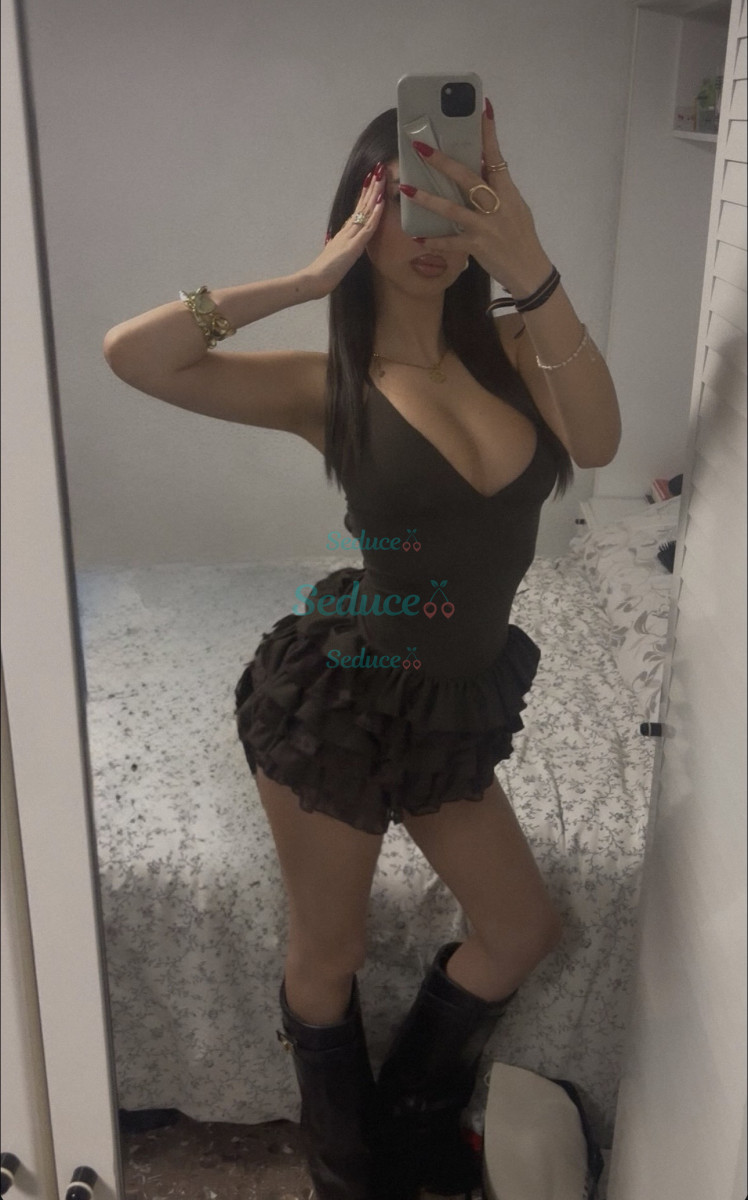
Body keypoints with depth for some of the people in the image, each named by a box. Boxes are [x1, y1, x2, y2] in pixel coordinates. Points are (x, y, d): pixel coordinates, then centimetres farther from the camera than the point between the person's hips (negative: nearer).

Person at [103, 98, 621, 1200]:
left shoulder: (508, 343, 0)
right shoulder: (328, 384, -10)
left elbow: (597, 441, -20)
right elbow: (130, 352, -23)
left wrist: (533, 272, -31)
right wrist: (311, 277, -20)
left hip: (457, 708, 5)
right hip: (339, 695, -4)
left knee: (523, 931, 18)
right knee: (330, 955, 14)